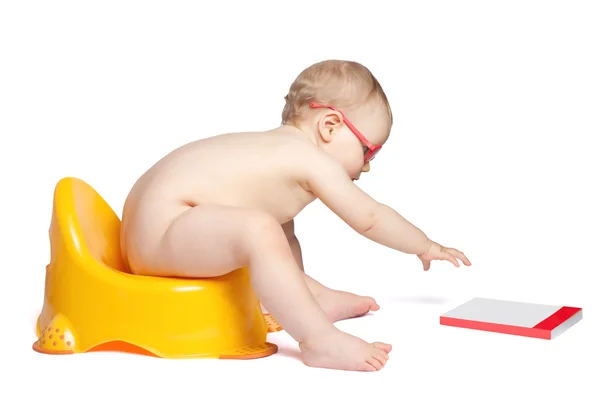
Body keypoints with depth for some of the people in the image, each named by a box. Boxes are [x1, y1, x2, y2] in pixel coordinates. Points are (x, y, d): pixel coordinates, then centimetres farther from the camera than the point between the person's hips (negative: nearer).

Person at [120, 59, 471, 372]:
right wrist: (427, 247, 7)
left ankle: (314, 296, 28)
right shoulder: (311, 161, -12)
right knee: (258, 229, -35)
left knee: (280, 222, 25)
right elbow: (370, 219, -5)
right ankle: (321, 341, -34)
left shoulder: (281, 148, 13)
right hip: (162, 227, -11)